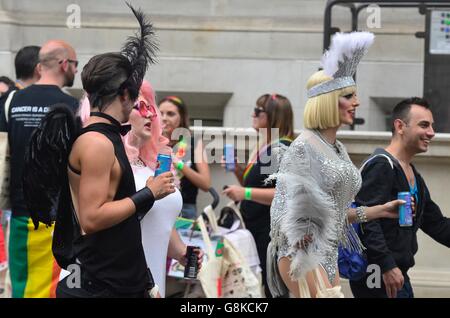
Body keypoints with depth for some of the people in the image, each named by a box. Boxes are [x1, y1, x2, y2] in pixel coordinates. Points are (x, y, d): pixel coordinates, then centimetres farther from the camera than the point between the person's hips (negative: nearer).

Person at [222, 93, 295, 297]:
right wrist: (237, 170, 8)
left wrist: (245, 193, -25)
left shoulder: (281, 149, -13)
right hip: (256, 232, 10)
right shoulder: (262, 148, 15)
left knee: (273, 289, -6)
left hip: (273, 233, -10)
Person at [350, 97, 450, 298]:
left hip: (397, 275, 10)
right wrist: (387, 266, -27)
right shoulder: (380, 166, -12)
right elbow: (366, 220, -23)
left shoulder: (415, 177, 20)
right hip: (378, 275, -10)